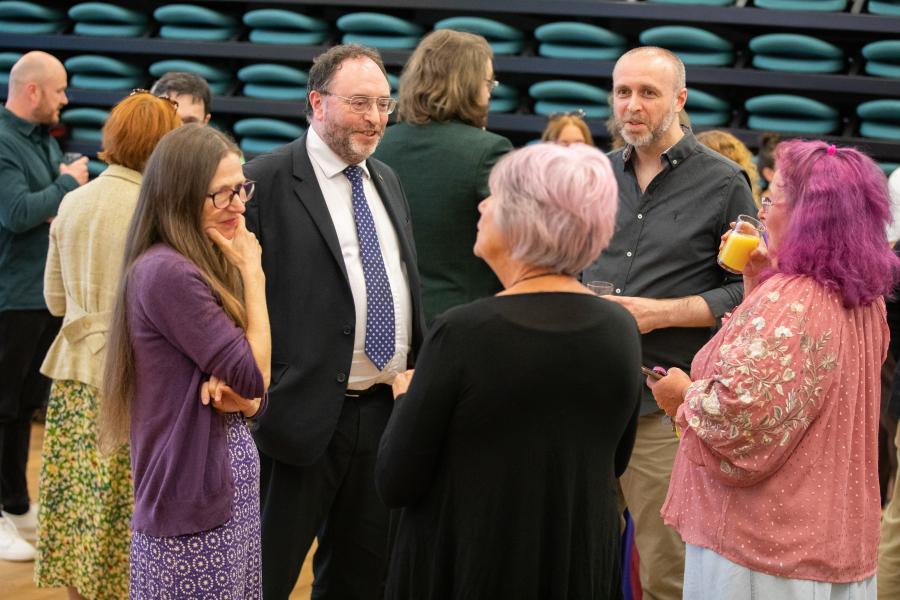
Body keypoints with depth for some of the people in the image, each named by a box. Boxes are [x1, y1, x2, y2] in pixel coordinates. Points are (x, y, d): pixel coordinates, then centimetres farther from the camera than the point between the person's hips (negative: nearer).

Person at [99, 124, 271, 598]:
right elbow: (256, 375, -17)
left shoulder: (204, 267, 11)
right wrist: (253, 274, -10)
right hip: (192, 505, -9)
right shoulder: (166, 272, -18)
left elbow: (251, 392, 14)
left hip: (229, 484, 9)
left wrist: (239, 396, -9)